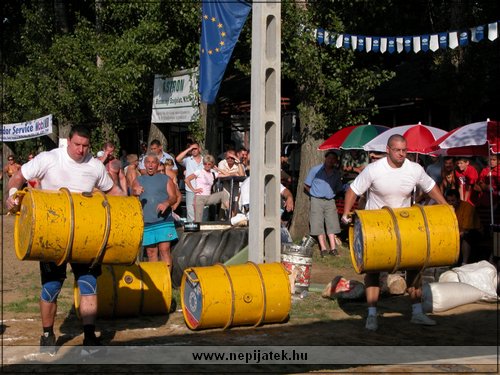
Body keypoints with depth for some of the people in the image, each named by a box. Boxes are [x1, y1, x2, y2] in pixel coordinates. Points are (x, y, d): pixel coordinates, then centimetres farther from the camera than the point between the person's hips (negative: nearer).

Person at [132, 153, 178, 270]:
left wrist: (167, 203, -22)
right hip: (146, 223, 2)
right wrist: (135, 193, -21)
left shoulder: (166, 179, 9)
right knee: (151, 252, 5)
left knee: (164, 250, -9)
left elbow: (174, 197, 1)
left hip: (164, 221, -2)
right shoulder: (138, 180, 14)